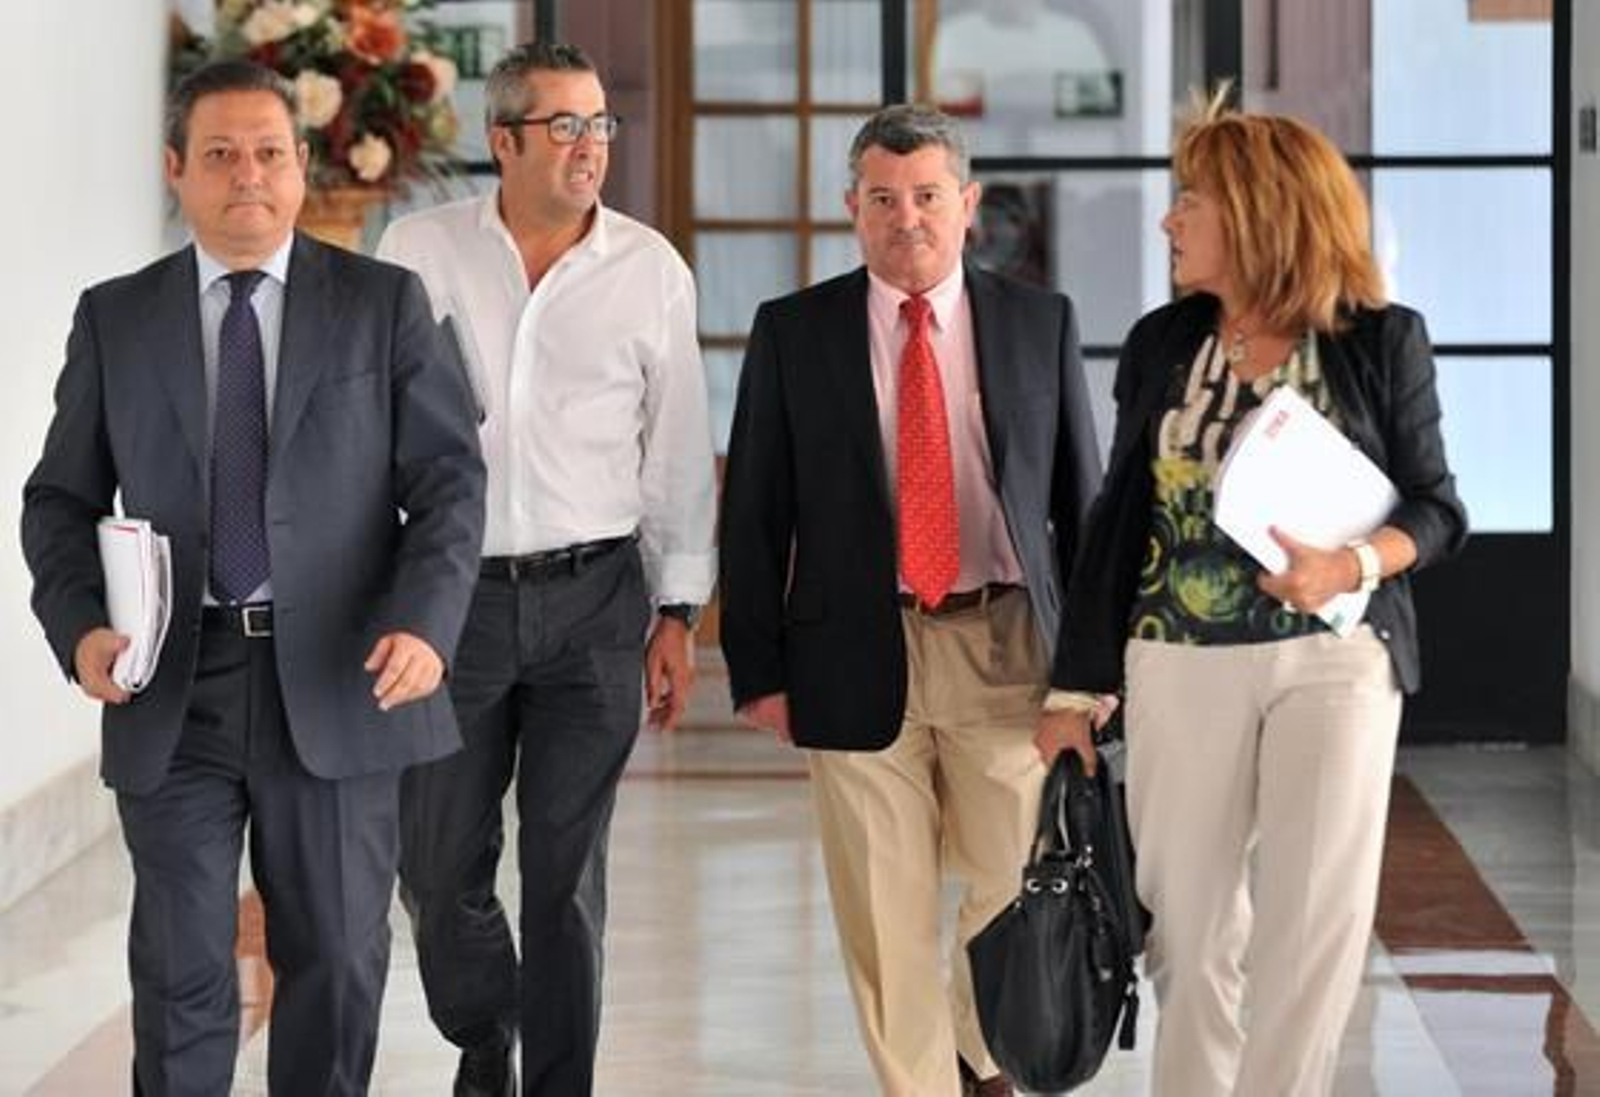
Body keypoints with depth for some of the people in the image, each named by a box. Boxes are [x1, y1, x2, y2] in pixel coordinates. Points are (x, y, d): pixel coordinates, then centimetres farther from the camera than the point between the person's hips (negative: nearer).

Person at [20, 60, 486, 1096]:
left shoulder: (385, 303, 4)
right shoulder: (115, 318, 8)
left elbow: (448, 480, -1)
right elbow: (63, 501, 9)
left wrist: (425, 625, -18)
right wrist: (80, 627, -10)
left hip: (337, 687, 0)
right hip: (173, 696, 1)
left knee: (336, 963, 7)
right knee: (180, 972, 1)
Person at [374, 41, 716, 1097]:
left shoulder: (652, 270, 1)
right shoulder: (421, 250, 1)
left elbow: (680, 449, 6)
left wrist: (678, 612, 4)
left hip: (593, 598, 0)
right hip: (451, 594, 1)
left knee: (568, 874, 2)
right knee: (440, 865, 6)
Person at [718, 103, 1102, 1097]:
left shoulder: (1042, 323, 6)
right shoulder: (793, 333, 3)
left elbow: (1083, 498, 8)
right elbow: (753, 514, 4)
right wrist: (758, 670, -2)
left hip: (1006, 649, 1)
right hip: (859, 658, -1)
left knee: (1019, 892, 5)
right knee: (887, 917, 2)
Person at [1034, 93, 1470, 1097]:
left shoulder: (1381, 341, -3)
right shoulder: (1161, 344, 4)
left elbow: (1435, 507, 1)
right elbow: (1117, 519, 7)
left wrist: (1351, 566, -21)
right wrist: (1075, 689, 5)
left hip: (1333, 656, -2)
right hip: (1180, 662, 2)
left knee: (1316, 916, -6)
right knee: (1188, 918, 4)